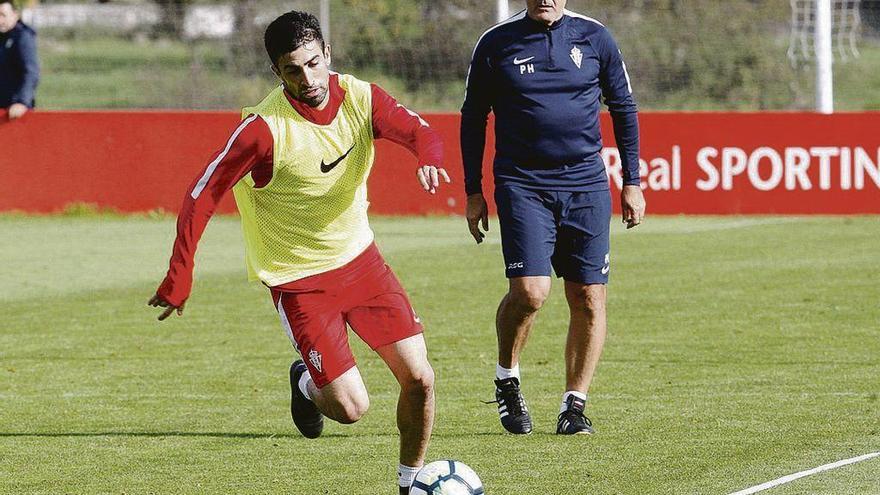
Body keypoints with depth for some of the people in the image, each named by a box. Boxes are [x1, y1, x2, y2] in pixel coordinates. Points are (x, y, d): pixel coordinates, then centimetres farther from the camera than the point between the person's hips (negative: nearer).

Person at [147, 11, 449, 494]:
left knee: (419, 379, -3)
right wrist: (179, 277, -22)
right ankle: (308, 383, 27)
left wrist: (428, 156, -34)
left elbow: (418, 131, -9)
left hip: (360, 258, 4)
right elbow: (202, 196, -19)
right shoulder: (264, 129, -23)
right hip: (298, 279, -4)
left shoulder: (360, 98, -9)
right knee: (351, 408, -9)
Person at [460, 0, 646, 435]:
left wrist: (632, 182, 10)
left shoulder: (594, 38, 5)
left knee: (588, 298, -2)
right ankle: (506, 381, 7)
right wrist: (473, 192, 8)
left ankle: (574, 404, 10)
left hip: (586, 186, 2)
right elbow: (473, 118, 10)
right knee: (529, 292, -17)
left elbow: (623, 107, 14)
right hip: (522, 184, -2)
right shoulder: (496, 44, 2)